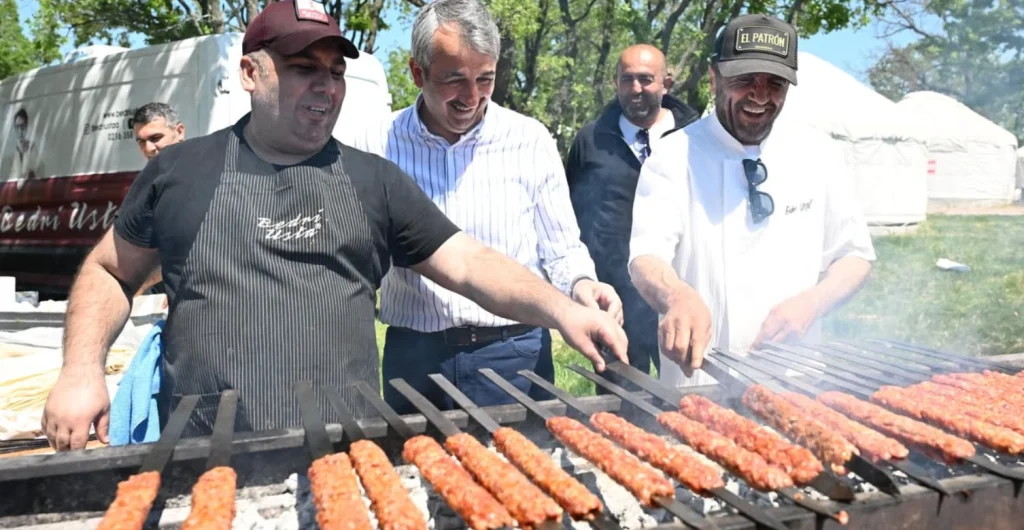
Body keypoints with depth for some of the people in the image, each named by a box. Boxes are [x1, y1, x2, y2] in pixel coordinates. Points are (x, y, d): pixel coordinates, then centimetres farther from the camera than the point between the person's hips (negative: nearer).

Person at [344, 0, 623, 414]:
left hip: (514, 352, 0)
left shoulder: (531, 140, -3)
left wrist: (581, 286, -16)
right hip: (413, 354, 1)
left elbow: (560, 249, 4)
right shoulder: (376, 147, -3)